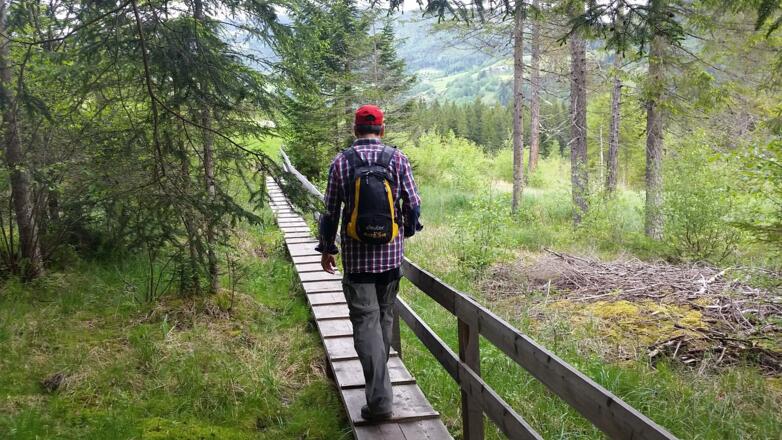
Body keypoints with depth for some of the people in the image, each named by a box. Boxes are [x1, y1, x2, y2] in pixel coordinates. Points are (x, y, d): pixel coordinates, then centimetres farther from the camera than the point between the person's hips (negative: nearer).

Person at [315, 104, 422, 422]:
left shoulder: (341, 162, -4)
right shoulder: (397, 158, -2)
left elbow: (331, 211, -1)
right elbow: (413, 205, -1)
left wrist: (326, 249, 12)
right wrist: (408, 229, 20)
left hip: (356, 256, -2)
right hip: (391, 253, 2)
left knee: (366, 320, -1)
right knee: (384, 315, 18)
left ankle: (380, 397, -8)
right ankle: (378, 377, 35)